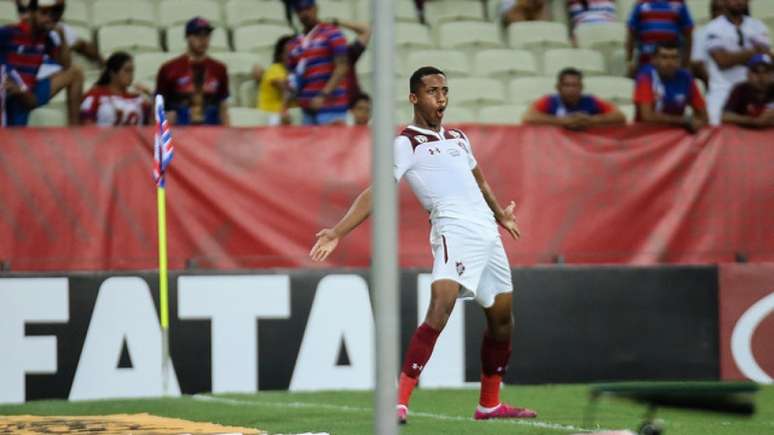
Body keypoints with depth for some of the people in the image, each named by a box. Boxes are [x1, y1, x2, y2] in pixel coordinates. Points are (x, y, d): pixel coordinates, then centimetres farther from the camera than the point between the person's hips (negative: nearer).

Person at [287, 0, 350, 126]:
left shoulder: (331, 34, -1)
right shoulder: (294, 43, 16)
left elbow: (342, 68, -8)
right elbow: (291, 79, 20)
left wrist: (323, 95, -18)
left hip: (331, 107, -6)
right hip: (307, 109, 6)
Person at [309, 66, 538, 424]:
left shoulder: (458, 139, 20)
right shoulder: (406, 144, -1)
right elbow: (376, 193, -8)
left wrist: (500, 214, 50)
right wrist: (337, 232, -19)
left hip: (488, 234, 8)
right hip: (454, 232, -8)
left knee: (501, 318, 13)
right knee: (439, 310, -25)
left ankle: (490, 404, 30)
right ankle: (399, 403, -28)